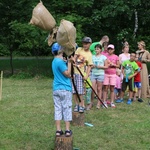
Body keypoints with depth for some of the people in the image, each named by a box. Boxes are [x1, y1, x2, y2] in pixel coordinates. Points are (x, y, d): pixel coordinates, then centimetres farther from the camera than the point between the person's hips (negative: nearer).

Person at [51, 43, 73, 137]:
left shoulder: (54, 61, 13)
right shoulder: (60, 61, -14)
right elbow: (67, 74, -12)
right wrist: (69, 62, -11)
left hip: (56, 89, 8)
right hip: (65, 89, -8)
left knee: (57, 109, 7)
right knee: (67, 109, 1)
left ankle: (58, 130, 9)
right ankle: (67, 130, 5)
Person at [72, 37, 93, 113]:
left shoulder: (89, 55, -3)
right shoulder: (79, 49, 7)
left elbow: (89, 66, -6)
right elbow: (74, 58, 2)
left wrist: (87, 75, -17)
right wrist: (74, 63, -19)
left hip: (80, 73, -3)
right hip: (73, 72, 3)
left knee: (80, 91, -6)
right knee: (74, 90, 5)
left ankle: (82, 105, 7)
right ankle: (77, 104, 18)